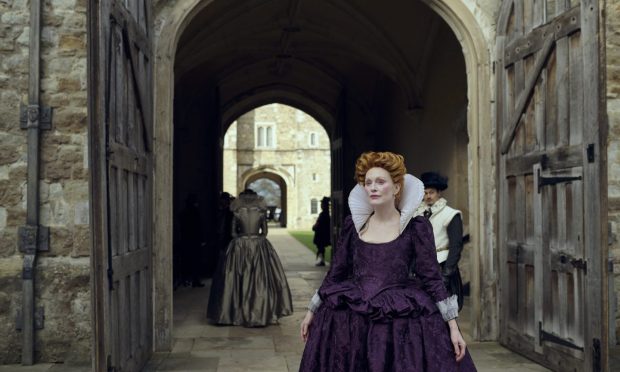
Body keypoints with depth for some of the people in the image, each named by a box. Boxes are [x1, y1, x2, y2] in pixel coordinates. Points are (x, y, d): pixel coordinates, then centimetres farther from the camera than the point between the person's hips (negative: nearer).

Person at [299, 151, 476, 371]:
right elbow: (336, 273, 12)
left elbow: (431, 278, -5)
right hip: (350, 321, 3)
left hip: (402, 321, -3)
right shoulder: (352, 224, 5)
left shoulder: (416, 227, -4)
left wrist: (453, 326, -9)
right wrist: (312, 311, 14)